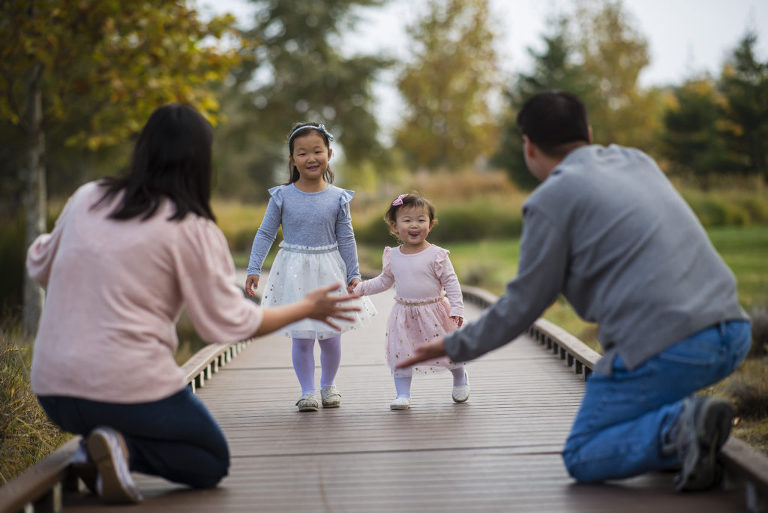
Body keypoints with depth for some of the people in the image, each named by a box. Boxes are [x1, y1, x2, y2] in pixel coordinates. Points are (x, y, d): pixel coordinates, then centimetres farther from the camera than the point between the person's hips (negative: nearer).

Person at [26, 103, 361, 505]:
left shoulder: (86, 199, 6)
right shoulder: (191, 230, -9)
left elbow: (40, 269, 21)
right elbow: (230, 323, -6)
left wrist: (42, 243, 45)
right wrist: (306, 309, 8)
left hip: (53, 389, 6)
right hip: (130, 388, -5)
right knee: (213, 464, 18)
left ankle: (98, 446, 0)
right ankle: (124, 447, -11)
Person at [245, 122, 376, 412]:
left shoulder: (337, 198, -2)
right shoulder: (282, 197, -4)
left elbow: (346, 239, 4)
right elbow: (265, 234, 1)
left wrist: (354, 274, 3)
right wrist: (254, 270, -4)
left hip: (329, 271, 1)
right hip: (294, 273, -1)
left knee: (331, 336, 8)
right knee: (301, 338, 0)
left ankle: (328, 385, 29)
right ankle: (308, 391, 13)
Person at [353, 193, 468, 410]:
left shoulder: (436, 255, -11)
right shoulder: (392, 257, 1)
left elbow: (451, 282, -7)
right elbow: (384, 281, 16)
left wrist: (457, 308, -13)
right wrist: (361, 287, 8)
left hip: (434, 313, -3)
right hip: (404, 315, 3)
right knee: (400, 354, -2)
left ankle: (460, 377, 38)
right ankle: (403, 394, 9)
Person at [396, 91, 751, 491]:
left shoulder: (550, 200, -1)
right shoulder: (636, 160, 19)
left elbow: (522, 306, 4)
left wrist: (452, 347, 18)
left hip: (663, 349, -7)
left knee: (583, 460, 11)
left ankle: (678, 429, -15)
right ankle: (669, 424, 17)